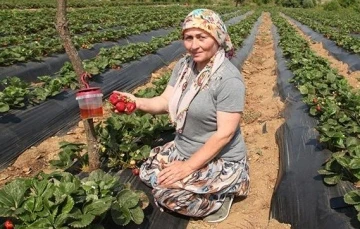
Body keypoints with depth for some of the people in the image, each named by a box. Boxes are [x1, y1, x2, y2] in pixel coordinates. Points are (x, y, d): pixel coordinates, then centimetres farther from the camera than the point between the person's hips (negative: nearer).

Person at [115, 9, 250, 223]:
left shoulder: (229, 79, -27)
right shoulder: (184, 65, -4)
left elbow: (224, 133, -26)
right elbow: (165, 102, -1)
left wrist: (188, 166, -23)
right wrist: (137, 102, -22)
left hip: (221, 160, -8)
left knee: (167, 195, -18)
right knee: (147, 173, 9)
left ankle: (220, 198, 5)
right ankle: (212, 189, 16)